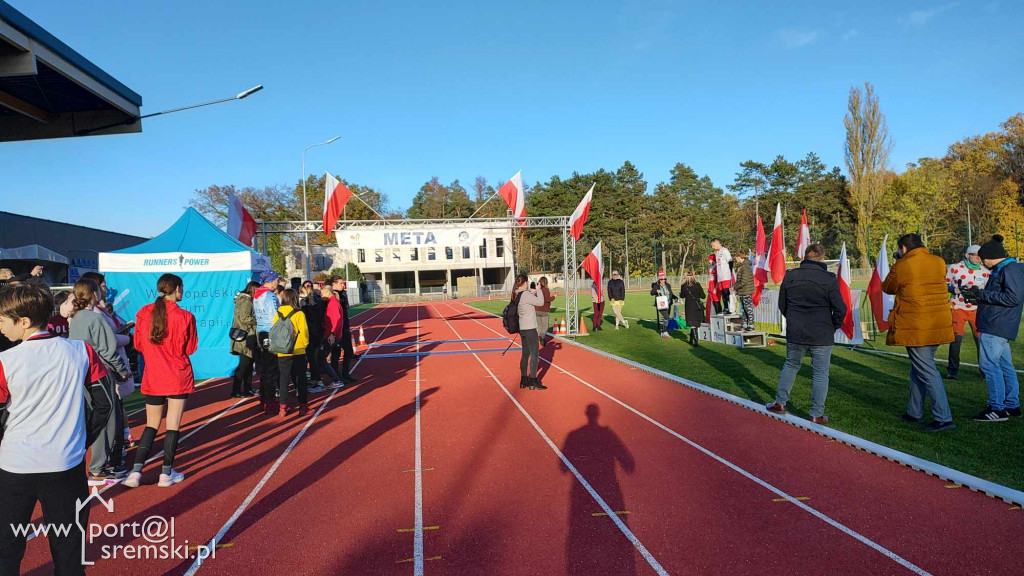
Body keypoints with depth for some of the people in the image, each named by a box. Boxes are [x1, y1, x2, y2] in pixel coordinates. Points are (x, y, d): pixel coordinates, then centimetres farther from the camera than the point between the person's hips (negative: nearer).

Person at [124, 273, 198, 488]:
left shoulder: (144, 313, -2)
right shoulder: (185, 316, -13)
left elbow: (138, 345, 7)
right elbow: (190, 349, -5)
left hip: (153, 377, 4)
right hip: (179, 377, -3)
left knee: (151, 425, 15)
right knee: (173, 425, 4)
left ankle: (136, 470, 7)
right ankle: (167, 473, 10)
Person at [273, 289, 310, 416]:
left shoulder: (278, 315, 2)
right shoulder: (299, 314, -8)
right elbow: (304, 334, -10)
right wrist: (304, 344, 7)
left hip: (282, 353, 3)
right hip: (298, 353, -3)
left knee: (283, 380, 10)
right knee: (301, 380, 6)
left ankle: (282, 407, 11)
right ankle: (303, 406, 9)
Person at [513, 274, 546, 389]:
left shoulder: (517, 295, 8)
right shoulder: (525, 295, -19)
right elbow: (540, 302, -15)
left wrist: (532, 293, 10)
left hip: (523, 328, 9)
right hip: (529, 329, -9)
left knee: (525, 354, 15)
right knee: (534, 353, -2)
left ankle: (524, 380, 20)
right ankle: (533, 381, 2)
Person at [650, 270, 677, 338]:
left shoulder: (668, 285, 11)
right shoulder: (656, 286, -2)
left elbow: (671, 294, 16)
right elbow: (651, 293, -13)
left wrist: (675, 297, -2)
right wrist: (656, 291, -33)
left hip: (668, 304, 6)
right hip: (661, 305, -6)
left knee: (667, 318, 10)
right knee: (666, 317, -20)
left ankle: (663, 333, 22)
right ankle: (665, 332, -15)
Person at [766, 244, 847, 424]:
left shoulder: (790, 277, 1)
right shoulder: (829, 279, -10)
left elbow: (782, 305, 8)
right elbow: (840, 309, -12)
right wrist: (834, 326, 6)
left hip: (795, 334, 3)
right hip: (822, 336, -3)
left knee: (791, 365, 21)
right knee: (821, 373, 7)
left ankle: (780, 402, 26)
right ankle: (817, 414, 10)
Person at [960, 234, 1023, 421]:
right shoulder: (1000, 270, 17)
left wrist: (982, 295, -19)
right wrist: (977, 294, 13)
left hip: (996, 328, -11)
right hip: (996, 327, 11)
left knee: (989, 365, -9)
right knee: (1005, 366, 15)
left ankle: (997, 408, -4)